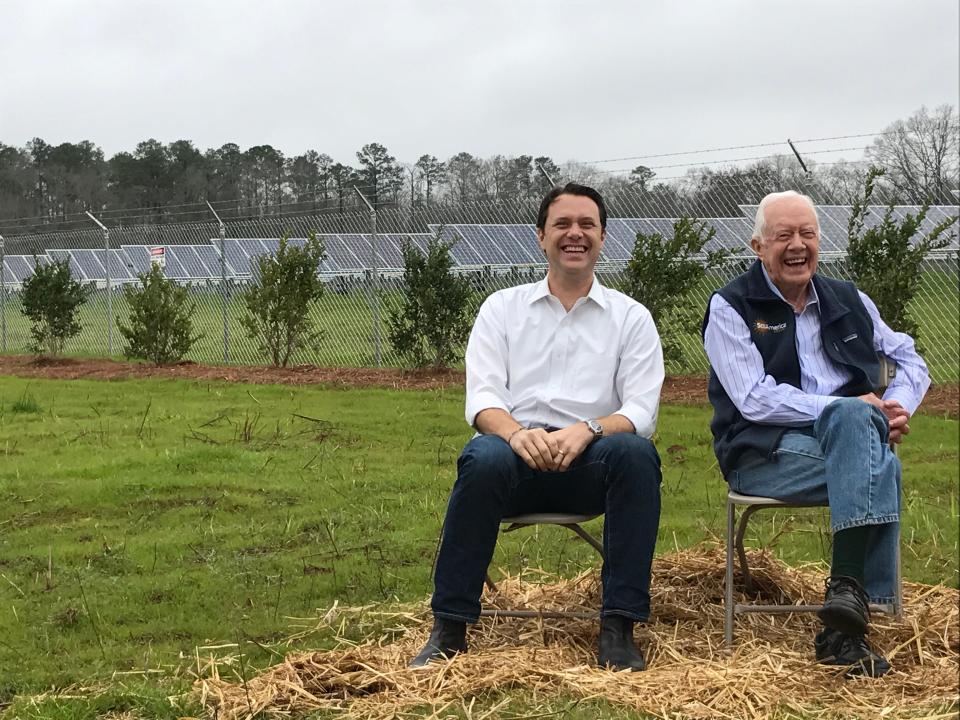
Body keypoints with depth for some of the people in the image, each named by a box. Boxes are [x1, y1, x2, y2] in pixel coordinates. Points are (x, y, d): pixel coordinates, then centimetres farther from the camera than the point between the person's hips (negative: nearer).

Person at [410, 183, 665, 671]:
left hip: (591, 458, 0)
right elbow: (481, 398, 3)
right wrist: (517, 433, -22)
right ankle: (448, 629, -26)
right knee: (484, 459, -35)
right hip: (517, 450, 0)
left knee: (636, 453, -33)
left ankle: (619, 629, -29)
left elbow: (641, 411, 1)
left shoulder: (631, 317, 13)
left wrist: (588, 430, -21)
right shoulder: (502, 308, 15)